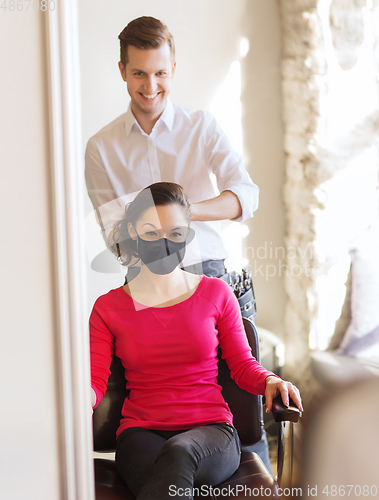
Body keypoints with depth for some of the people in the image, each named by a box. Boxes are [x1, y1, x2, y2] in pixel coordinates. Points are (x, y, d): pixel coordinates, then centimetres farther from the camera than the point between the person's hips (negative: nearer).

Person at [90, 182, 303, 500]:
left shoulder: (216, 294, 8)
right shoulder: (108, 308, 8)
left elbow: (242, 365, 11)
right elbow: (96, 382, 1)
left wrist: (270, 381, -10)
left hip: (211, 432, 1)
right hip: (141, 433, 0)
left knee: (178, 453, -37)